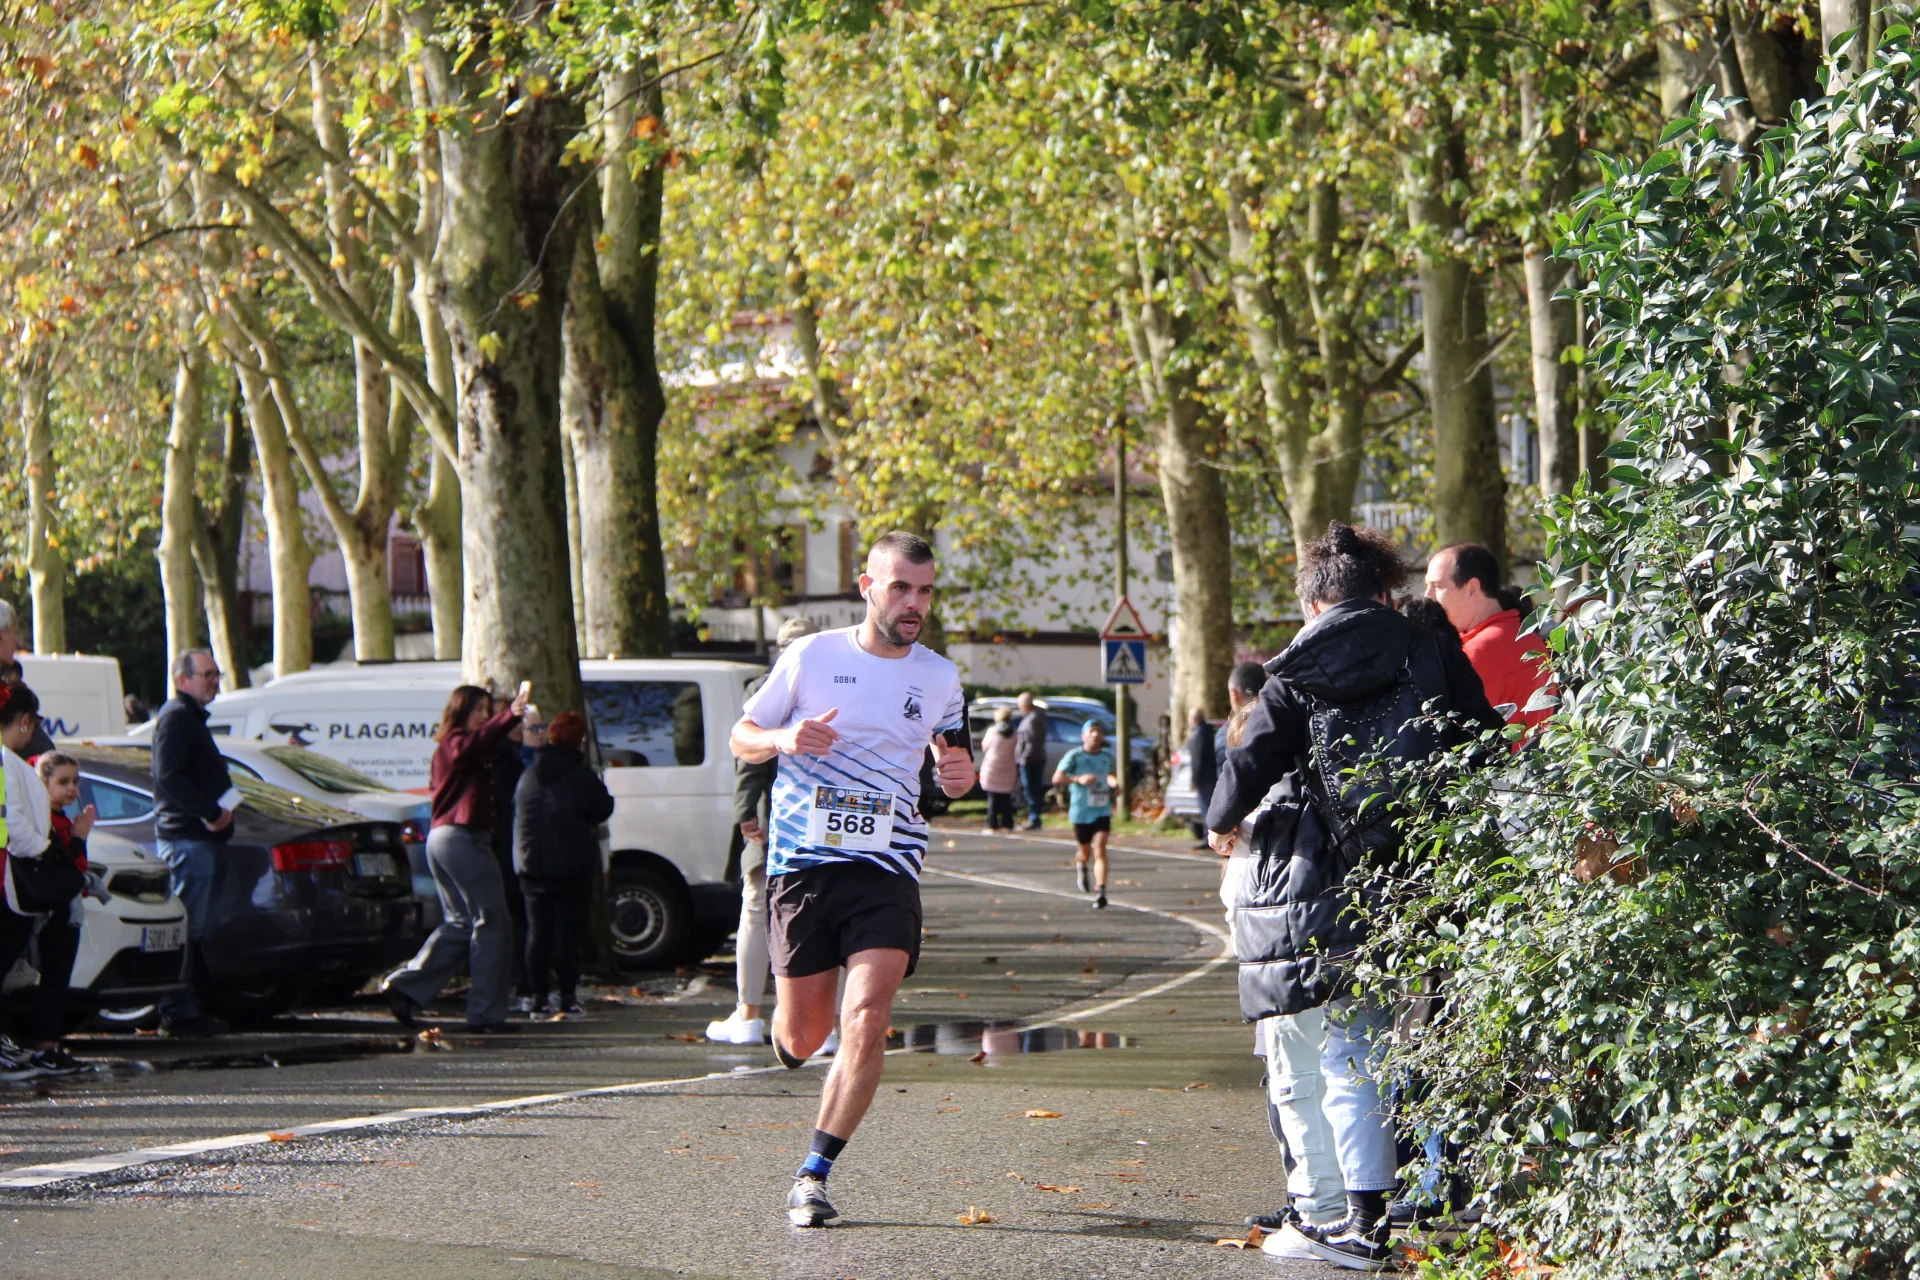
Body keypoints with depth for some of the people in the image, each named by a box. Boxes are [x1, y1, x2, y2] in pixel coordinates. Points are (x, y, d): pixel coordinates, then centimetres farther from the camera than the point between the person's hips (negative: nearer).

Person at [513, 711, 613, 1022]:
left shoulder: (528, 776, 7)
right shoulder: (582, 778, -11)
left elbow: (516, 810, 14)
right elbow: (602, 811, -3)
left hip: (531, 865, 5)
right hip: (571, 866, -5)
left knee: (538, 932, 9)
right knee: (567, 932, -2)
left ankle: (539, 999, 9)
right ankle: (567, 1001, -4)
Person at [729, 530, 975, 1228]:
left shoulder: (940, 677, 9)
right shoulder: (811, 657, 1)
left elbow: (950, 754, 26)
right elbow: (742, 737, 10)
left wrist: (960, 773, 2)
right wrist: (786, 738, -13)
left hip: (888, 864, 1)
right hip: (802, 859, -1)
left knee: (866, 1023, -17)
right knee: (804, 1036, 3)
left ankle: (813, 1177, -6)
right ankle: (782, 1032, 43)